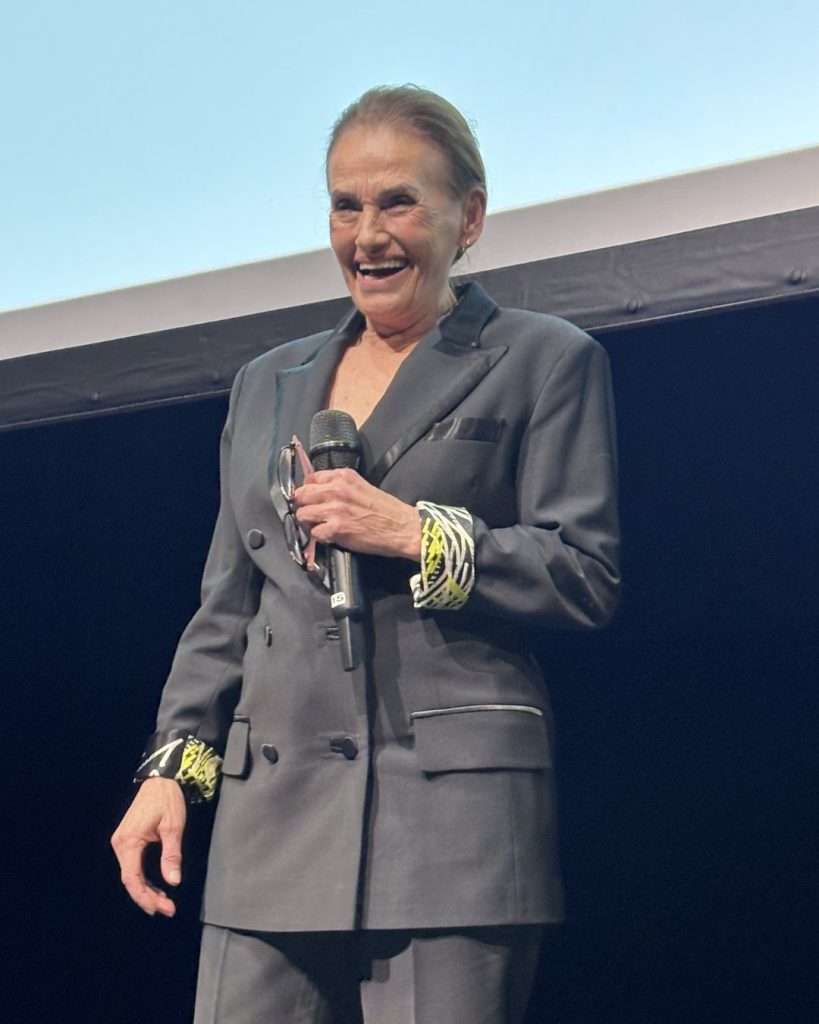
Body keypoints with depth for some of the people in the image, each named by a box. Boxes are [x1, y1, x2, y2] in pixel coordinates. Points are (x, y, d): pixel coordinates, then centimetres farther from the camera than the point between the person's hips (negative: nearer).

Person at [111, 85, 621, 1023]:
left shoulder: (546, 363, 7)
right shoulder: (266, 384, 21)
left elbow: (588, 580, 0)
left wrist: (418, 534, -11)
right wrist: (173, 763, 10)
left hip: (453, 807, -4)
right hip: (274, 808, 4)